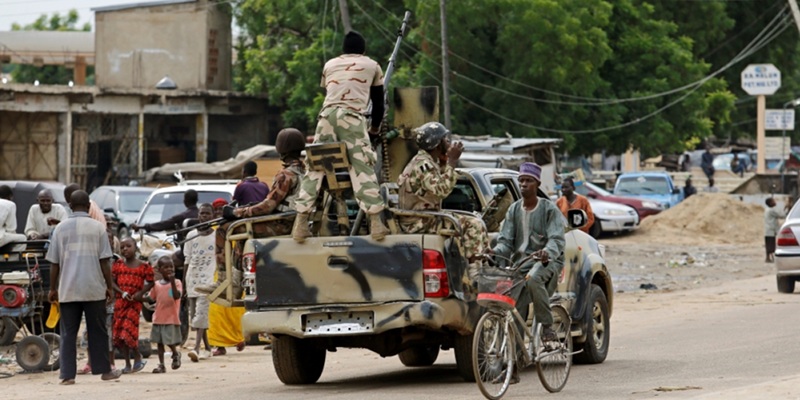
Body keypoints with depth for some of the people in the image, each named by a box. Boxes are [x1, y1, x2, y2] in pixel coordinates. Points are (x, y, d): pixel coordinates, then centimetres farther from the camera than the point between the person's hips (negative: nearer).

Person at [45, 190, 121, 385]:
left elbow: (54, 263, 3)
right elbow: (104, 261, -4)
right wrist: (110, 286, 3)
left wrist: (53, 288, 11)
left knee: (68, 333, 3)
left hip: (68, 290, 1)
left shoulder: (61, 228, 2)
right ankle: (104, 370, 18)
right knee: (97, 331, 11)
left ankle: (67, 374, -4)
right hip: (94, 288, -1)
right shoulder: (97, 227, -2)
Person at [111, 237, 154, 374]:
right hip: (120, 301, 4)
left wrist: (141, 293, -11)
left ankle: (137, 357, 10)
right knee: (119, 334, 4)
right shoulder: (118, 264, 5)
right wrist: (122, 292, -12)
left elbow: (150, 282, 4)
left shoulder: (143, 266, -2)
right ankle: (127, 365, 13)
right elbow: (112, 281, 4)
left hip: (134, 302, -4)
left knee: (129, 330, -15)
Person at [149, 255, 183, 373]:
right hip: (158, 318, 4)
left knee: (170, 342, -6)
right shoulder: (157, 285, 7)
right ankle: (161, 365, 16)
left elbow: (176, 296, -21)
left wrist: (172, 282, -28)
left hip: (172, 318, -4)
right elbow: (151, 298, 12)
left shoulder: (176, 283, -6)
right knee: (160, 342, 9)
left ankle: (176, 354, 24)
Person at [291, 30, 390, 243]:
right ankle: (375, 222, -15)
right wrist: (375, 126, 41)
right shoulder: (371, 66, 20)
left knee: (315, 168, 4)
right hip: (353, 117, -2)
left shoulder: (330, 65, 26)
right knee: (363, 168, -6)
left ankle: (301, 223, -4)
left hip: (327, 114, 2)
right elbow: (378, 101, 26)